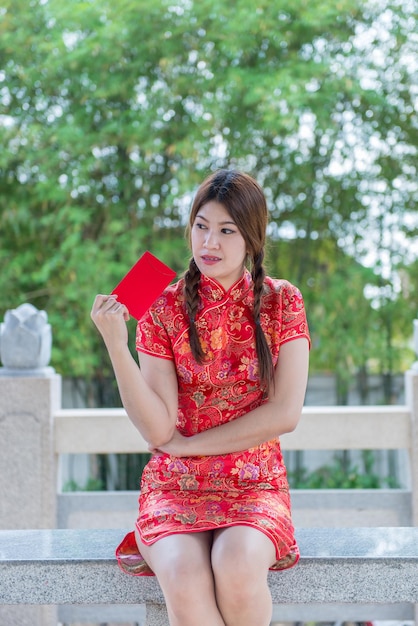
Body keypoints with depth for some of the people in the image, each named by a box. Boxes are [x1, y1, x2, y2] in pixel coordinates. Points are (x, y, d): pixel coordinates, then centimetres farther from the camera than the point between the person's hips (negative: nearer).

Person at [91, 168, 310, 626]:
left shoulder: (281, 303, 3)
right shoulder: (164, 309, 1)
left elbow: (285, 413, -5)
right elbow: (157, 430, -8)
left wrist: (188, 444, -6)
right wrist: (115, 345, -19)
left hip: (256, 485, 0)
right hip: (175, 485, 0)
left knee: (236, 570, -32)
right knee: (186, 582, -31)